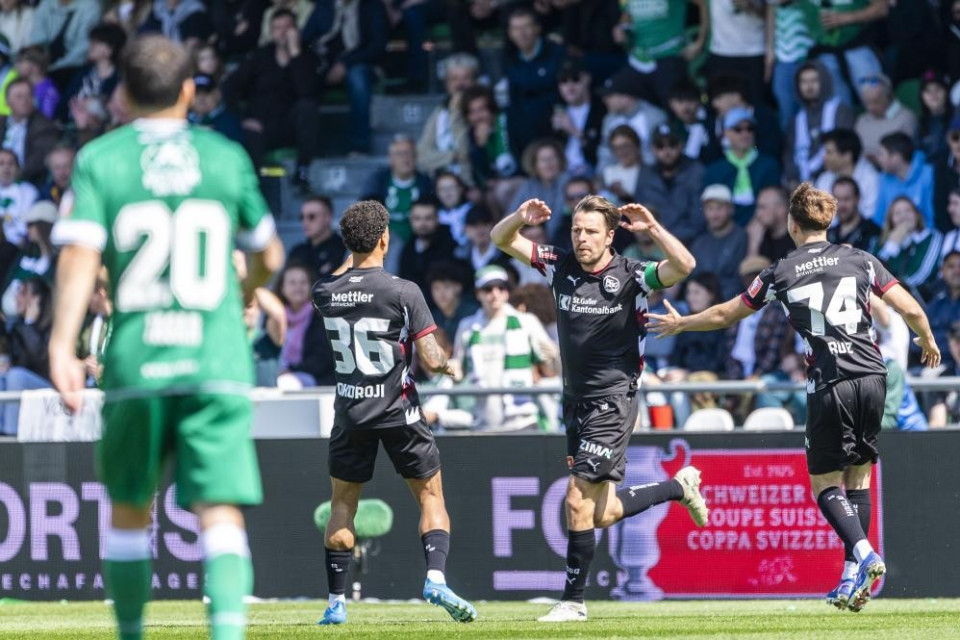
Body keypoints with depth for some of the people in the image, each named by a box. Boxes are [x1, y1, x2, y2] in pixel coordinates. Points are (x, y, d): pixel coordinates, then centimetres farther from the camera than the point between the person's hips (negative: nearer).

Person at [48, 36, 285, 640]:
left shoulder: (99, 160, 2)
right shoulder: (227, 158, 8)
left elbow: (79, 256, -11)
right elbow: (269, 256, 19)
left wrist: (62, 346, -16)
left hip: (135, 364, 0)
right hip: (218, 364, 0)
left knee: (129, 510, 17)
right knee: (221, 513, -8)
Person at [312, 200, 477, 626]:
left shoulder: (325, 291, -4)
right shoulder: (403, 292, -15)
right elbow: (431, 360, -15)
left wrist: (353, 255, 30)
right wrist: (446, 364, 6)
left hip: (350, 411, 3)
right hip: (397, 410, -3)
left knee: (342, 505, 13)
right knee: (431, 496, 10)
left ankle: (336, 603, 11)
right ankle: (436, 579, -10)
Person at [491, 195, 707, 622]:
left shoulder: (631, 276, -11)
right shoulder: (560, 266, 3)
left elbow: (683, 266, -26)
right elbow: (500, 239, 6)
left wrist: (652, 228, -33)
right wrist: (520, 218, -14)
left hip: (613, 403, -7)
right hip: (576, 402, 7)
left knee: (578, 501, -11)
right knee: (602, 514, 11)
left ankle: (573, 600, 0)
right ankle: (679, 487, 35)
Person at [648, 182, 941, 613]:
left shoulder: (781, 273, 3)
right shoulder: (861, 260, 7)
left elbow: (724, 315, 15)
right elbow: (911, 310, 4)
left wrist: (680, 324, 33)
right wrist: (928, 343, 25)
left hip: (828, 384, -3)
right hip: (872, 377, 3)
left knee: (825, 483, 5)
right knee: (858, 476, 13)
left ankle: (863, 553, -19)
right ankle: (853, 575, 7)